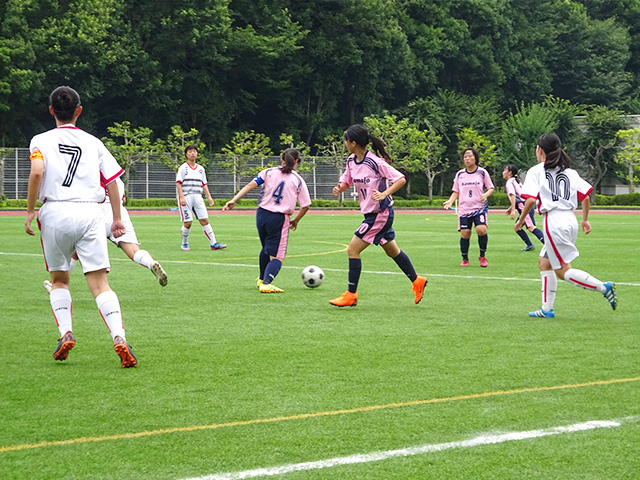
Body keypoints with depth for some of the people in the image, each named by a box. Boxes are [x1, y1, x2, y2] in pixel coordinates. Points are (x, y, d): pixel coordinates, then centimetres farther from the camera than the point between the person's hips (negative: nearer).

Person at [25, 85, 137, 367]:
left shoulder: (41, 141, 8)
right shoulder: (93, 143, 14)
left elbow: (37, 172, -10)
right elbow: (112, 181, 10)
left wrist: (30, 210, -3)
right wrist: (117, 219, 17)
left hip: (55, 212, -1)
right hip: (90, 212, 1)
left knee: (59, 279, 19)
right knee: (99, 282, -6)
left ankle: (65, 332, 1)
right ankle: (119, 337, -23)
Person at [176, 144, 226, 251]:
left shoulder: (201, 169, 15)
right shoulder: (183, 168, -1)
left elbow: (204, 185, 19)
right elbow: (178, 183, -6)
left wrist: (209, 197, 9)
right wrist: (182, 197, -17)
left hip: (197, 197, 4)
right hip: (186, 197, -4)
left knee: (205, 220, -3)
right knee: (188, 222, -6)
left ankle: (213, 243, -4)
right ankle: (184, 244, 13)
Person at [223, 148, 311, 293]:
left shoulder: (269, 172, 6)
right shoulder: (298, 180, 2)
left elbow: (251, 185, -4)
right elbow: (305, 206, 0)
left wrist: (234, 200, -7)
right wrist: (295, 221, 16)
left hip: (262, 215, 4)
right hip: (279, 219, -4)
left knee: (266, 249, 27)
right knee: (277, 256, -2)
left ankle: (262, 279, 44)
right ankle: (266, 284, -23)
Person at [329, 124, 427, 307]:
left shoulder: (375, 162, -22)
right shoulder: (351, 161, 2)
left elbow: (401, 179, -19)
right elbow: (346, 181, 14)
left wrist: (384, 194, -31)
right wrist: (339, 188, -9)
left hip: (381, 214, -9)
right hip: (371, 214, 9)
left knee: (352, 250, -9)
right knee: (392, 251, 21)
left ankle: (351, 295, -3)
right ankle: (417, 281, 36)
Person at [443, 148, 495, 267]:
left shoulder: (482, 172, 4)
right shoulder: (459, 174, 11)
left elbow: (490, 188, 9)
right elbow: (456, 191, 17)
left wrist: (486, 194, -12)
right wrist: (450, 201, -1)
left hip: (479, 208, -2)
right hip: (464, 209, 2)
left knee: (481, 229, -22)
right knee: (465, 234, -5)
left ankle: (482, 256, -3)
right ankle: (465, 259, 13)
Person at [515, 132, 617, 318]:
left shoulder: (536, 171, -2)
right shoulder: (569, 172, 15)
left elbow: (531, 199, -13)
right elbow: (585, 195, 8)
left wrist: (521, 220, 0)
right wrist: (585, 219, 19)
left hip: (554, 220, -8)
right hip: (570, 219, 8)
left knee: (563, 271, -2)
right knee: (544, 262, 18)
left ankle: (604, 287, -15)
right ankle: (547, 309, 15)